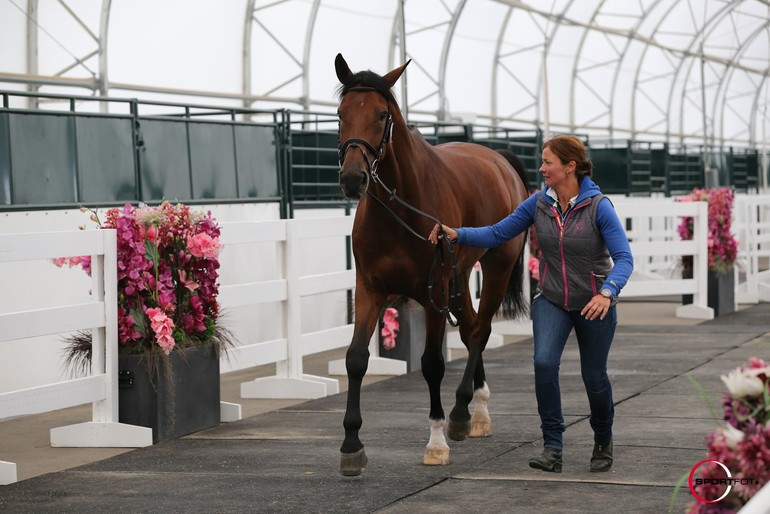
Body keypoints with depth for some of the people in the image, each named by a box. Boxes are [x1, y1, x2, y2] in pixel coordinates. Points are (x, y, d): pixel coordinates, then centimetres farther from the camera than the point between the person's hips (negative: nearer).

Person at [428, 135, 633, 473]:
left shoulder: (599, 207, -19)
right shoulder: (539, 204, -5)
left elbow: (624, 258, -23)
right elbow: (497, 234, -2)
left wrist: (608, 292, -40)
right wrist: (457, 234, -17)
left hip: (594, 304, -3)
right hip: (551, 301, 3)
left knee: (594, 376, 7)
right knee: (544, 363, -21)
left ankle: (603, 442, 35)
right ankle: (553, 449, -14)